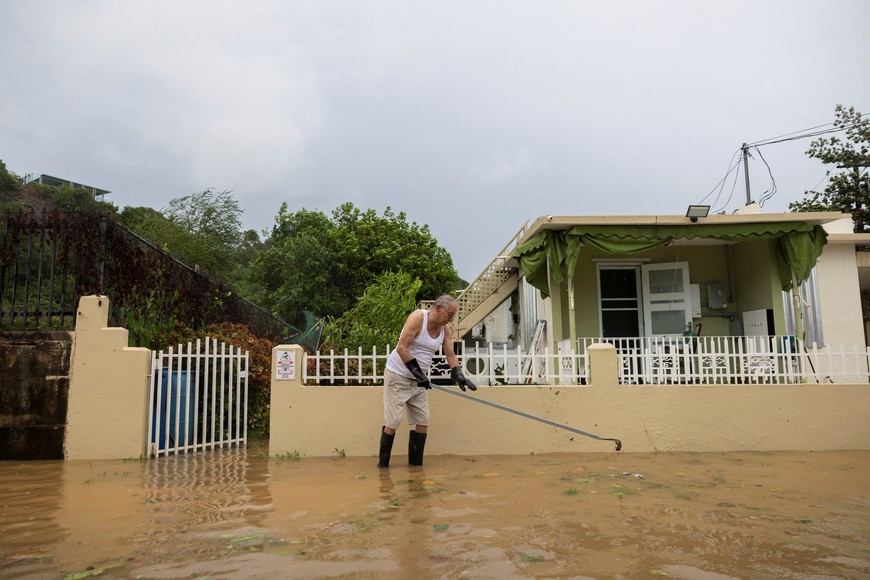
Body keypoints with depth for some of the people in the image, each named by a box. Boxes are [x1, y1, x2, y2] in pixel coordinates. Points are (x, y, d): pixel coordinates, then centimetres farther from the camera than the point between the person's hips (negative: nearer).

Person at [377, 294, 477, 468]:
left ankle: (416, 465, 12)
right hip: (398, 375, -7)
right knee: (393, 421, -5)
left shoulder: (445, 330, 1)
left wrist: (459, 376, -15)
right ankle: (382, 465, 9)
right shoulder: (418, 317, -20)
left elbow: (451, 355, 2)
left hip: (418, 379, 7)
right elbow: (401, 348, -24)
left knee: (423, 422, 3)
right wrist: (418, 373, -25)